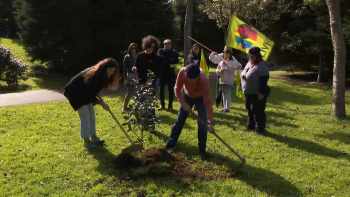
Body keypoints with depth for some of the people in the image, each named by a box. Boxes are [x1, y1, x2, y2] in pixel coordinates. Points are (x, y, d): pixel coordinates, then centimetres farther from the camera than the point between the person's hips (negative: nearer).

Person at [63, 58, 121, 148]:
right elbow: (89, 94, -28)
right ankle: (86, 141, -1)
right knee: (85, 116, -9)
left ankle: (93, 138, 19)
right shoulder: (95, 75, -32)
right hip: (75, 92, -9)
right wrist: (101, 103, -22)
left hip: (85, 93, 9)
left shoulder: (101, 75, -6)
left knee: (91, 114, 10)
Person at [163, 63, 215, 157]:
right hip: (187, 95, 3)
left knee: (202, 123, -11)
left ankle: (202, 149, 2)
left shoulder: (203, 79, -41)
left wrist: (210, 122, -44)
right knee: (179, 120, 7)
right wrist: (183, 103, -22)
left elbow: (208, 102, -41)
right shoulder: (182, 72, -34)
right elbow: (177, 89, -16)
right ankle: (171, 143, 20)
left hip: (201, 97, -3)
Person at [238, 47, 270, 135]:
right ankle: (251, 125, 33)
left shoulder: (262, 66, -18)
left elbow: (264, 81, -23)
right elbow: (243, 76, 22)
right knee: (249, 110, 18)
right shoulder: (249, 63, 11)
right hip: (248, 93, 9)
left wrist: (261, 93, -27)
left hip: (257, 94, -9)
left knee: (258, 111, -4)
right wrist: (240, 85, 24)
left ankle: (260, 129, 5)